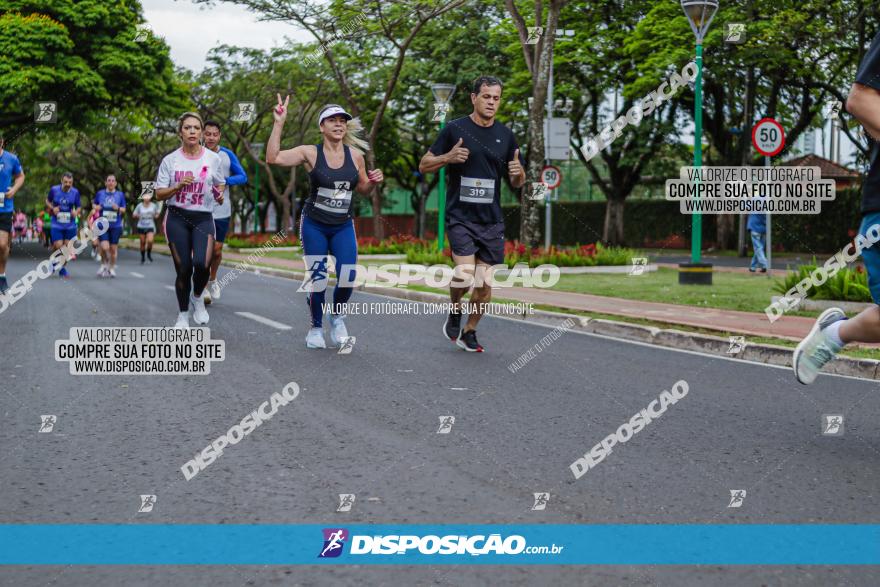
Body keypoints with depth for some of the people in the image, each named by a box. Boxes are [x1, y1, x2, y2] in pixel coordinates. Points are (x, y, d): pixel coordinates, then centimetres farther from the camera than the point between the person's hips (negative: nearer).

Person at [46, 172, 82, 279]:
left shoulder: (75, 192, -3)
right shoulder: (54, 190, -5)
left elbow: (78, 206, 7)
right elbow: (47, 200, 11)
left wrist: (76, 212, -16)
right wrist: (52, 208, -9)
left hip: (70, 225, 1)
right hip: (57, 224, -1)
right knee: (58, 246, -10)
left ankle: (62, 269, 19)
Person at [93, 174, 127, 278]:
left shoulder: (120, 194, 4)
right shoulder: (100, 193, 4)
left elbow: (124, 209, 8)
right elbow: (94, 204, 18)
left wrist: (118, 208, -13)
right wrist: (96, 207, -4)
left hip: (115, 226, 1)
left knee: (113, 248, 5)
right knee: (105, 247, -15)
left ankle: (112, 268, 24)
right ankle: (104, 264, 12)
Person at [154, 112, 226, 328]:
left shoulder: (213, 159, 2)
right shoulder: (170, 160, 0)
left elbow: (220, 185, 17)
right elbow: (159, 195, 3)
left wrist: (219, 194, -6)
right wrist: (178, 186, -15)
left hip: (203, 218, 0)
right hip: (177, 219, 0)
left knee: (202, 264, -22)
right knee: (183, 268, 0)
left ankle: (197, 297, 10)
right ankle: (183, 316, 19)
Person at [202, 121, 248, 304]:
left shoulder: (227, 155, 0)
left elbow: (243, 177, -2)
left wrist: (224, 180, -19)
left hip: (222, 210, 2)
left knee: (217, 249, 9)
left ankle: (212, 280, 35)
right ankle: (204, 288, 7)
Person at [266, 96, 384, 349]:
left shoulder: (356, 155, 1)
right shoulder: (310, 153, -7)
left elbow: (362, 188, 15)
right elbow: (273, 158, -18)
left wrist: (374, 181, -7)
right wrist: (279, 123, -23)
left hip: (343, 226, 2)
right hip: (314, 225, -2)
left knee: (347, 278, -12)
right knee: (317, 280, -1)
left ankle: (337, 317, 19)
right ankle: (316, 328, 23)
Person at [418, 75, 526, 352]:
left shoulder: (505, 135, 8)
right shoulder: (455, 129, -2)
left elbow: (517, 183, 15)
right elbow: (424, 165, 3)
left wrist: (518, 172, -9)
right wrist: (448, 157, -16)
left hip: (492, 221, 4)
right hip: (460, 217, -4)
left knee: (485, 283, 4)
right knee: (465, 275, -20)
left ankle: (469, 331, 25)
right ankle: (455, 312, 12)